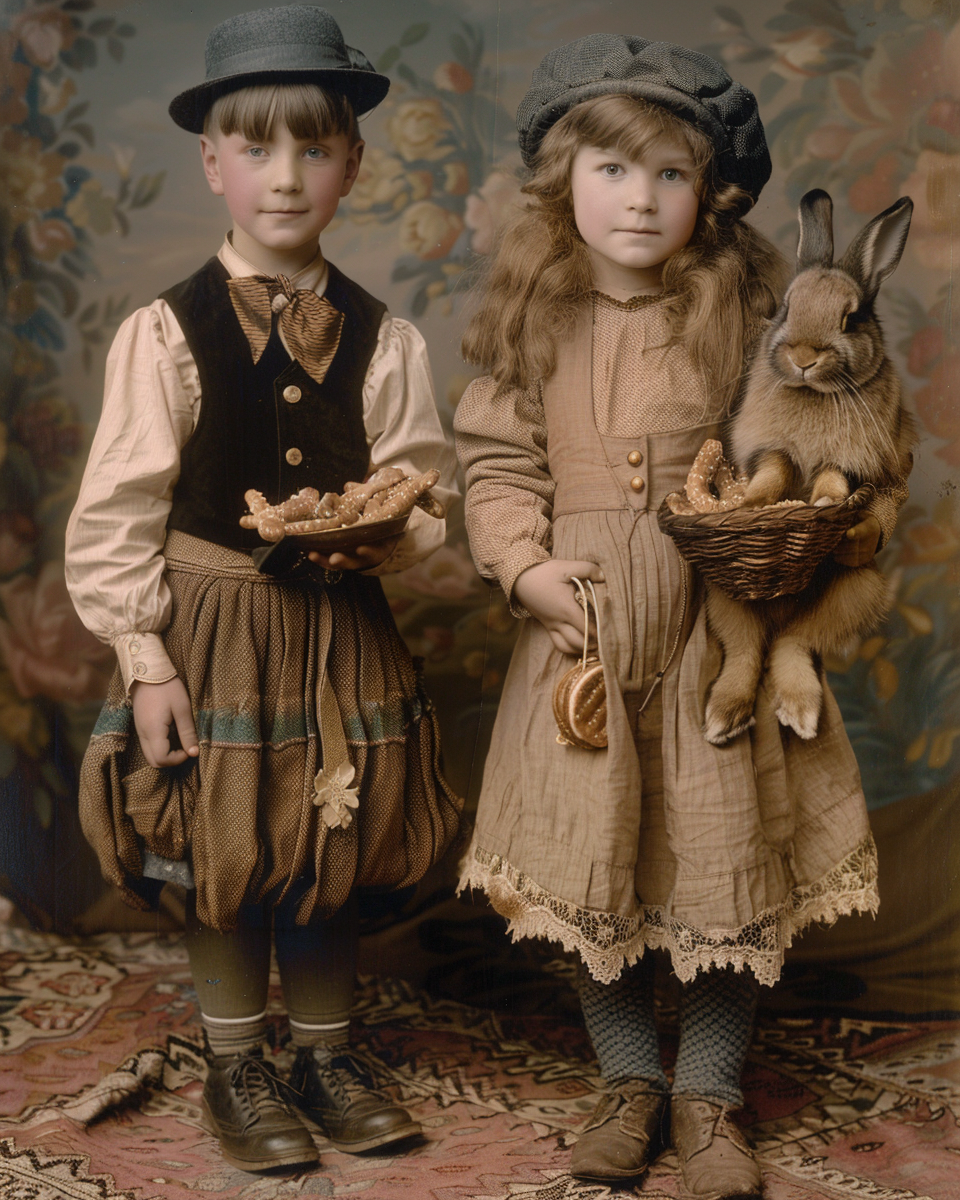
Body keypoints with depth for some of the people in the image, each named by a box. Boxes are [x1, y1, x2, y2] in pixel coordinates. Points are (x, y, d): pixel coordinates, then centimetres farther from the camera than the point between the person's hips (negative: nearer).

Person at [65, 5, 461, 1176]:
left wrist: (381, 535, -19)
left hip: (343, 632, 3)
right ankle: (236, 1069, 29)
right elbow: (115, 511, -9)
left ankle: (327, 1054, 34)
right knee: (222, 862, 9)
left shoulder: (383, 341, 0)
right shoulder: (165, 333, -9)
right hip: (212, 631, -2)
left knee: (333, 857, 14)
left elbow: (424, 489, 3)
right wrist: (144, 661, -11)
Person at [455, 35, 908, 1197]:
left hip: (719, 631, -1)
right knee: (593, 861, 10)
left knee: (722, 859, 6)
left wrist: (853, 520, -16)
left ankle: (709, 1096, 26)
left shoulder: (748, 310, -4)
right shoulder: (533, 320, 1)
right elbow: (497, 461, 4)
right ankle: (629, 1079, 31)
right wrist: (524, 567, -9)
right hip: (583, 629, 2)